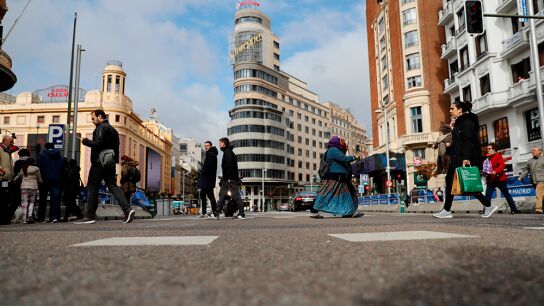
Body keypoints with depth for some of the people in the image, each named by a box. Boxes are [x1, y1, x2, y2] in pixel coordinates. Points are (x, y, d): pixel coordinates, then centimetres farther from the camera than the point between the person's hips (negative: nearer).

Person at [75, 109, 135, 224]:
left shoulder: (102, 128, -8)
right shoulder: (112, 129, 21)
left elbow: (98, 144, -19)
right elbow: (115, 146, 19)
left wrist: (86, 141, -3)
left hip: (99, 163, -8)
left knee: (92, 188, 0)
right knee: (113, 186, 5)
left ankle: (89, 216, 3)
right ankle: (127, 209, -9)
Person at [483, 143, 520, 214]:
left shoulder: (498, 155, -6)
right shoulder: (487, 157, 12)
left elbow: (502, 165, -19)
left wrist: (495, 171, -31)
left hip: (499, 179, -5)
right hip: (490, 180, 6)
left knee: (507, 195, 4)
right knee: (487, 196, -2)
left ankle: (514, 209, 13)